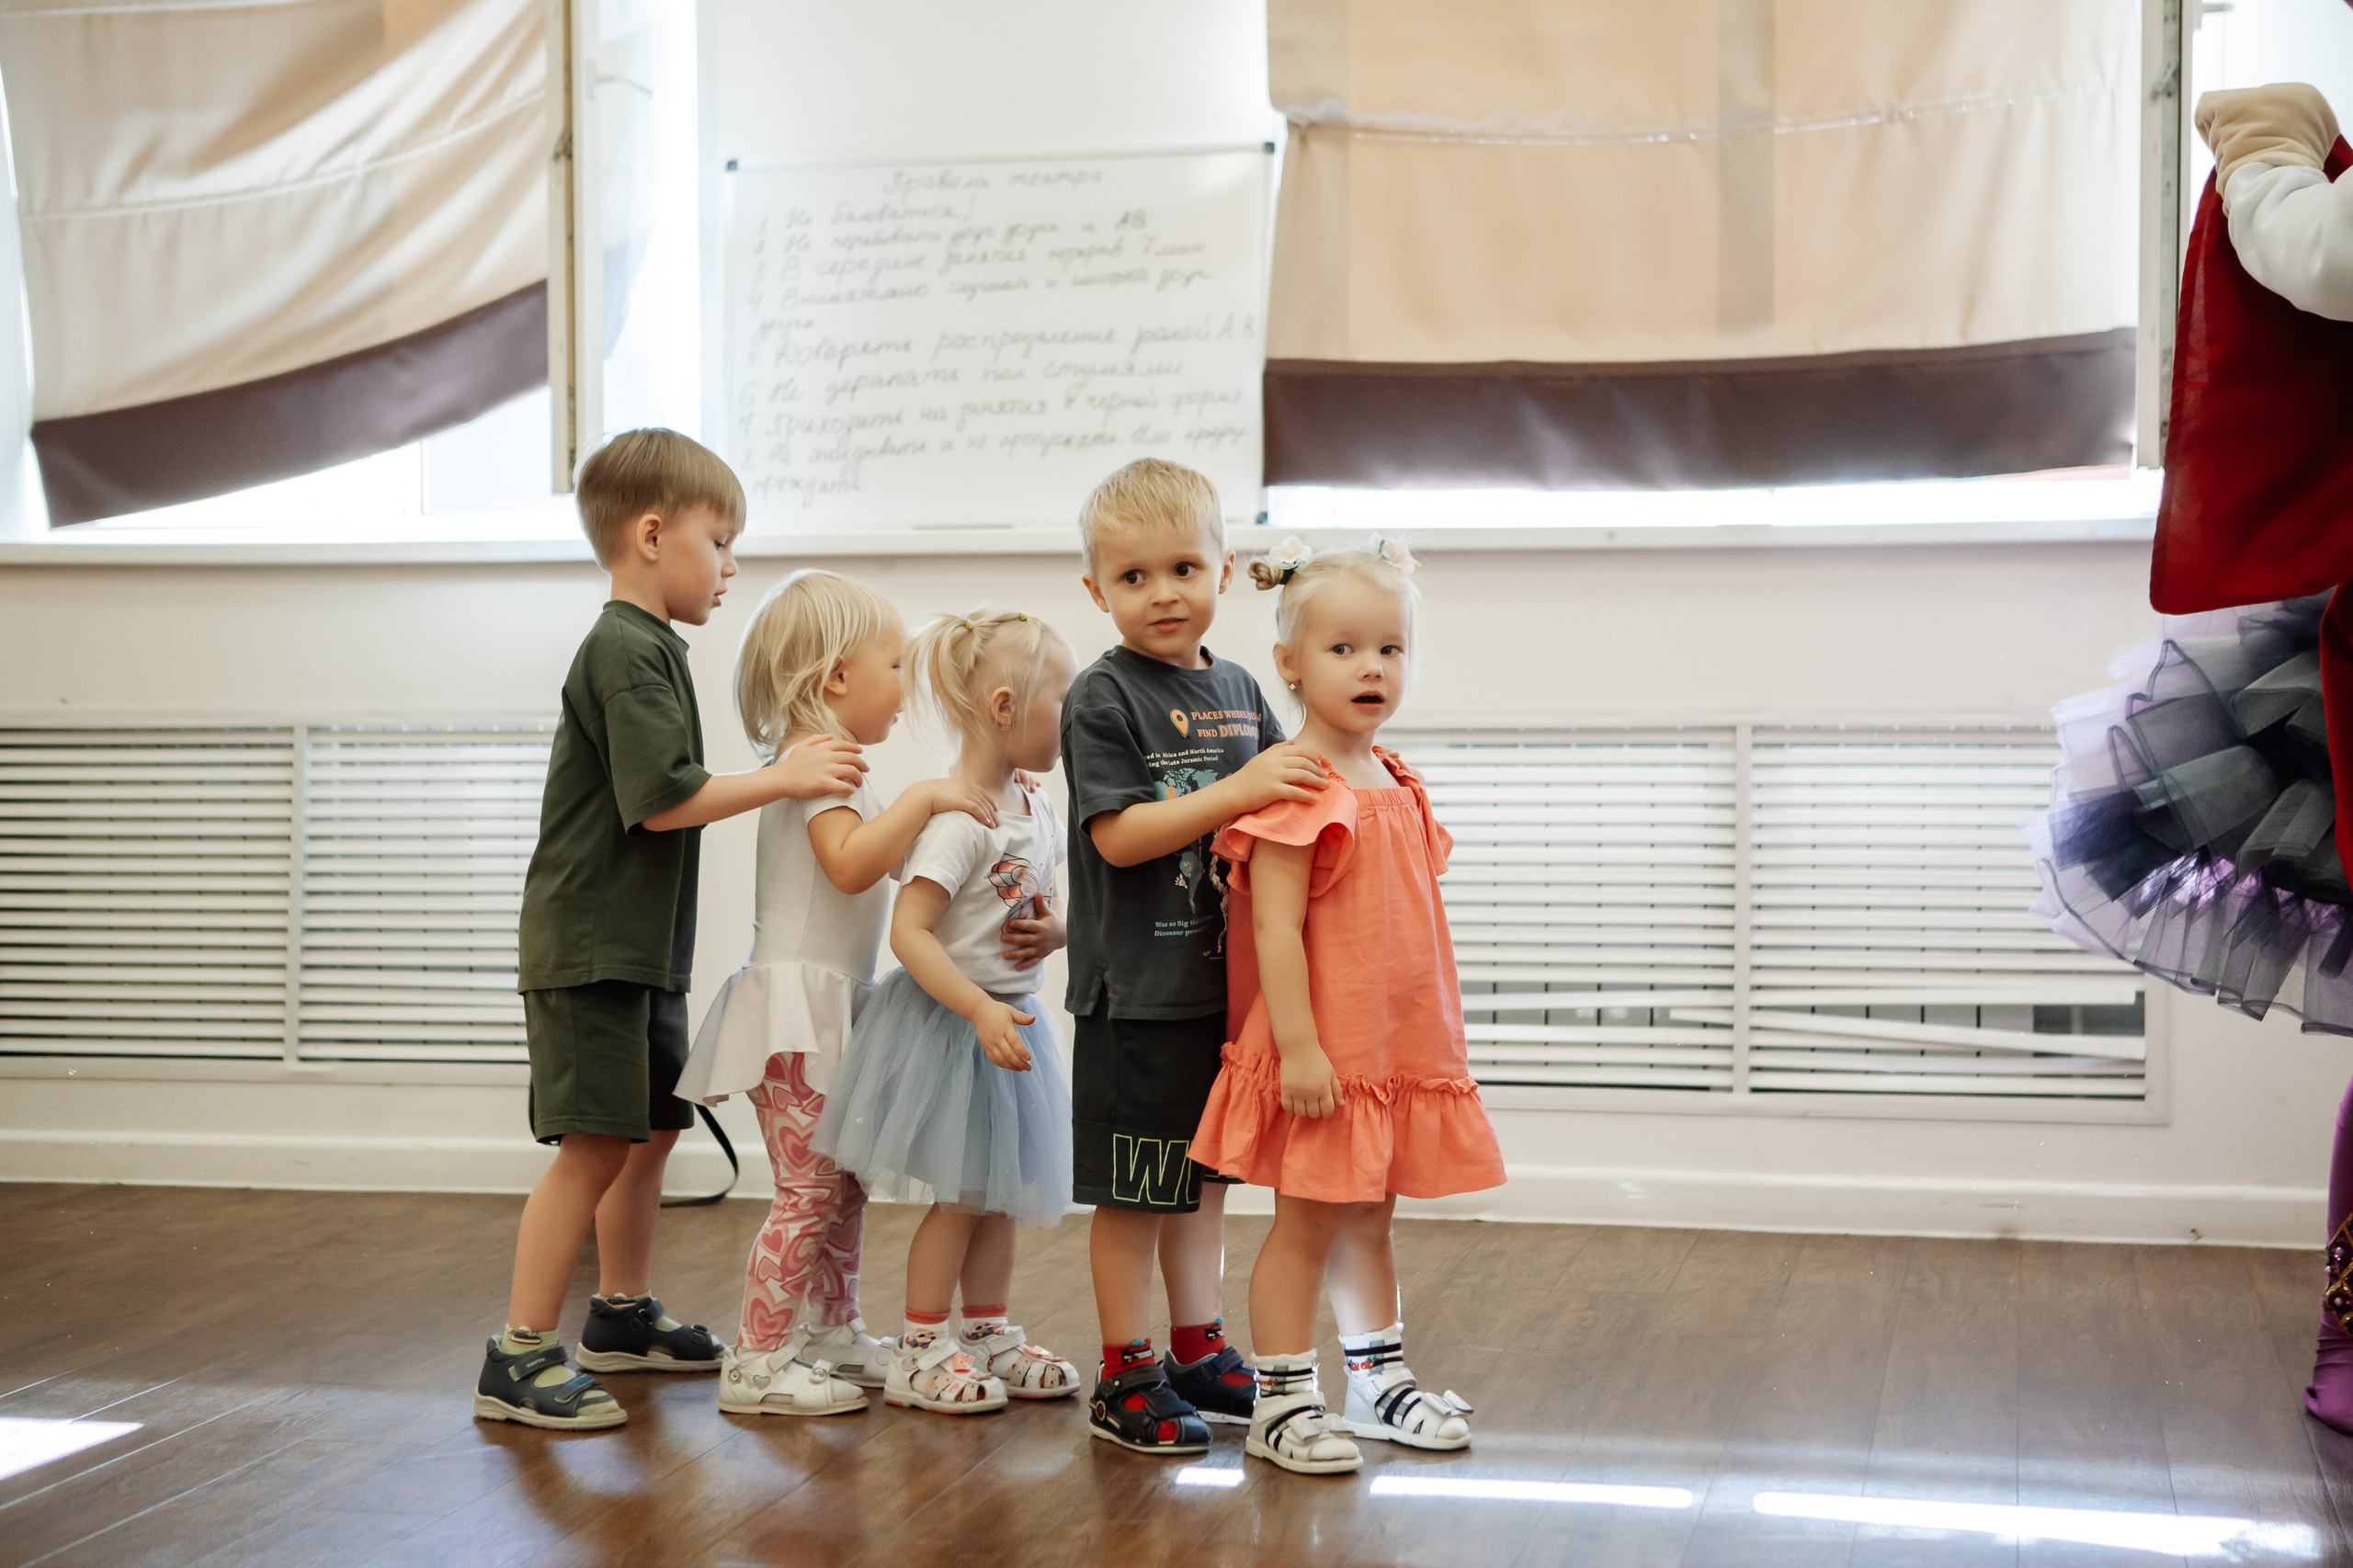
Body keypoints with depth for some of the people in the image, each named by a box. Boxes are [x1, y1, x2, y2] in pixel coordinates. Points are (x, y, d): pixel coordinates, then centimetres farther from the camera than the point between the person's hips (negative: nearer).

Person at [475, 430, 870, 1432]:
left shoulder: (650, 649, 18)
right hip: (590, 947, -11)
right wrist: (782, 777, -16)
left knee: (650, 1130, 19)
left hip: (640, 947, 11)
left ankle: (624, 1317, 34)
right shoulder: (627, 651, -15)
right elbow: (664, 799, -21)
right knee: (594, 1146, -11)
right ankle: (520, 1359, -7)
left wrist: (776, 778, 20)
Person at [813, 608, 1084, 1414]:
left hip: (1007, 1016, 9)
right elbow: (910, 932, -27)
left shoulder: (1035, 809, 6)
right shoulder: (957, 819, -22)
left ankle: (989, 1338, 28)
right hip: (948, 1021, -9)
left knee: (998, 1193, 16)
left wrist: (1052, 933, -4)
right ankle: (920, 1352, 11)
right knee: (959, 1196, -1)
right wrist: (981, 1010, -31)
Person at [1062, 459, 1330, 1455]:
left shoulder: (1239, 691, 10)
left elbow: (1276, 813, 20)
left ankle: (1199, 1348, 30)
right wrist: (1238, 793, -26)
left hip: (1224, 979, 7)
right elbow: (1118, 834, -19)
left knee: (1206, 1173, 17)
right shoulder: (1102, 697, -10)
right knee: (1132, 1188, 1)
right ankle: (1124, 1376, 12)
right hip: (1137, 989, -7)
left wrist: (1317, 792, 0)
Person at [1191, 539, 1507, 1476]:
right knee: (1308, 1224, 0)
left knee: (1368, 1221, 18)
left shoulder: (1393, 784, 11)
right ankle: (1282, 1403, 10)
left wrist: (1434, 1040, 19)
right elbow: (1275, 927, -20)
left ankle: (1381, 1383, 29)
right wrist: (1298, 1047, -24)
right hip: (1323, 1056, -8)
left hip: (1399, 1047, 8)